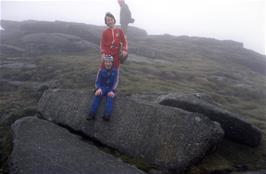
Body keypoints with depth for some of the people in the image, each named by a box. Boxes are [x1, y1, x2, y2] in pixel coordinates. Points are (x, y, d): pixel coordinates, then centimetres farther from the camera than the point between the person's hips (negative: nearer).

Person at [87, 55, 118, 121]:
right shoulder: (101, 70, 1)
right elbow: (97, 82, -2)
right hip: (102, 88, 1)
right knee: (97, 95, -30)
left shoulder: (115, 71, 0)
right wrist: (98, 89, -24)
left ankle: (107, 115, -53)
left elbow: (115, 82, -7)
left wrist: (112, 91, -25)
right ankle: (92, 114, -47)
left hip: (110, 89, -1)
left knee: (110, 97, -33)